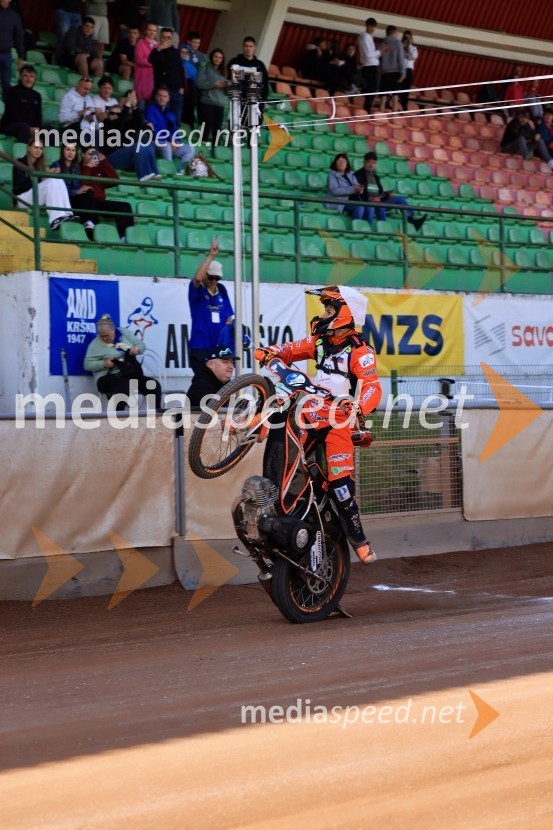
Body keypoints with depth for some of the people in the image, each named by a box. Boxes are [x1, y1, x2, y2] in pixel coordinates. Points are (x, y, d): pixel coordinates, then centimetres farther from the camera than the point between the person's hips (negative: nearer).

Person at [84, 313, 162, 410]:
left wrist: (137, 349, -12)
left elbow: (141, 345, 13)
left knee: (154, 385, -19)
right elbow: (87, 364, -4)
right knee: (124, 386, -38)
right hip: (108, 377, -4)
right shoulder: (95, 344, 0)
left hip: (132, 374, 5)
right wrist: (104, 364, -20)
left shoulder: (124, 333, 11)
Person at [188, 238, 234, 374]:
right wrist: (211, 256, -25)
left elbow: (229, 314, 18)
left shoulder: (221, 289, 12)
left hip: (220, 347, 6)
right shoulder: (197, 289, -4)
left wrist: (230, 322, -5)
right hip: (200, 347, -6)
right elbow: (198, 278, -27)